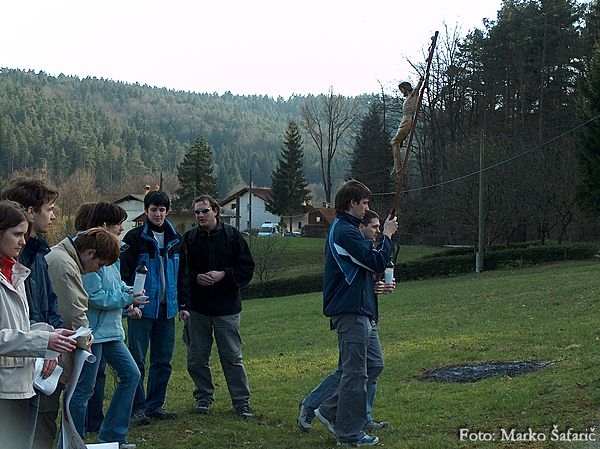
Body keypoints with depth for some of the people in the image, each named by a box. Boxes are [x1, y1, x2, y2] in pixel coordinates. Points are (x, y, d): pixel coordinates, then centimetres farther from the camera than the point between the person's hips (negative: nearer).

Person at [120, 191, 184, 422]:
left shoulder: (175, 240, 12)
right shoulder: (135, 238, -5)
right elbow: (124, 272, -8)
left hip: (167, 309, 5)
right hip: (142, 308, -5)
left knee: (163, 361, 9)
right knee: (137, 361, -3)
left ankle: (155, 405, 19)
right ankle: (137, 408, 4)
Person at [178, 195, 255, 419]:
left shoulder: (232, 236, -1)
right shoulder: (188, 239, 2)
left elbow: (247, 268, -1)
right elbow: (180, 272, 5)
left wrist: (224, 274, -13)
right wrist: (196, 278, -12)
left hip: (226, 307, -2)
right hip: (197, 307, 2)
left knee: (232, 357, 2)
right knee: (196, 358, 8)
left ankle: (242, 402, 10)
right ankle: (204, 396, 24)